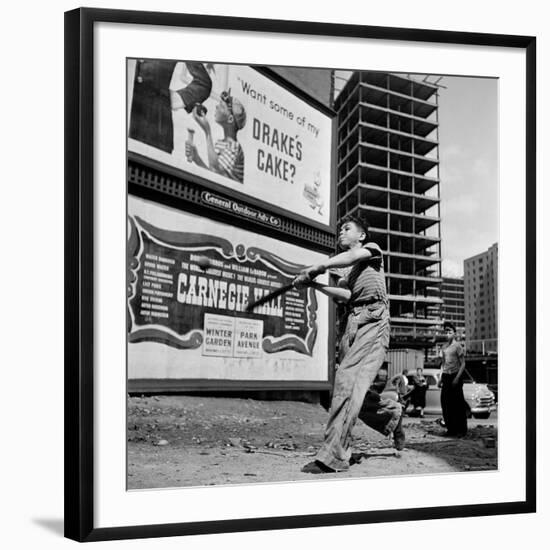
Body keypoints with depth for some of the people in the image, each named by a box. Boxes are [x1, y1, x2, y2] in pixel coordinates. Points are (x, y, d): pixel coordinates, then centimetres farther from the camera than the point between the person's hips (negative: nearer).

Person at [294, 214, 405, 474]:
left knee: (347, 379, -21)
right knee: (353, 389, 2)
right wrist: (314, 284, -3)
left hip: (373, 320, -7)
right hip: (352, 323, 7)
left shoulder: (372, 249, 14)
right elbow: (345, 294, 9)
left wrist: (316, 267, -18)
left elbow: (352, 256, -10)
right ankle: (392, 413, 28)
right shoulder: (346, 271, 30)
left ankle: (333, 456, -26)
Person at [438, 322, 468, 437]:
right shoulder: (444, 347, 15)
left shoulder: (457, 346, -5)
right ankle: (451, 429, 13)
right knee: (446, 404, 5)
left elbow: (463, 364, -8)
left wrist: (457, 378, -16)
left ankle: (461, 430, 2)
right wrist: (441, 378, 14)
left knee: (458, 404, -4)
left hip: (455, 376, -6)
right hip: (446, 377, 6)